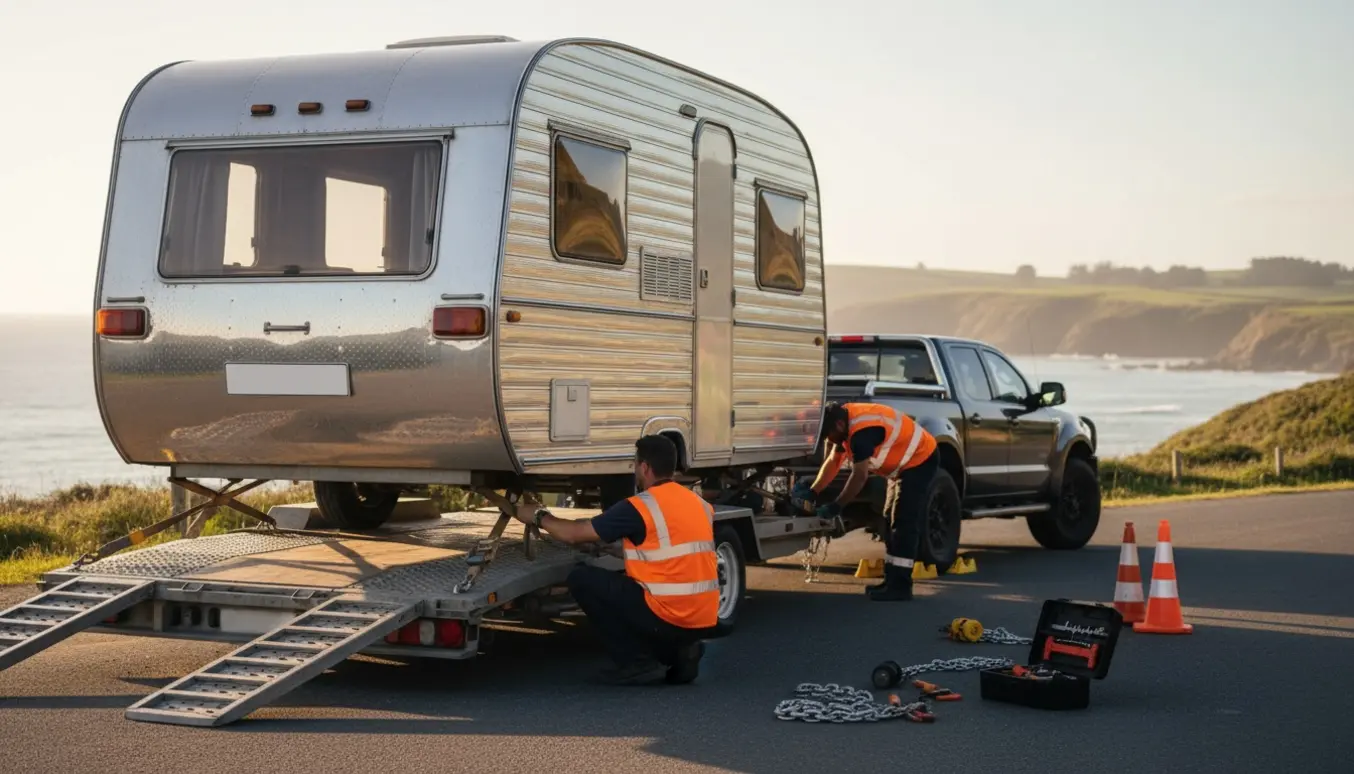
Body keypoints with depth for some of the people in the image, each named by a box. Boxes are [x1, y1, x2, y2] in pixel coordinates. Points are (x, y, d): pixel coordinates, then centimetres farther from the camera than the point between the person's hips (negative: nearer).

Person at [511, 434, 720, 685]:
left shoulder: (639, 507, -10)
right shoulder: (700, 504, 11)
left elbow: (574, 534, -4)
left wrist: (538, 517, 14)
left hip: (667, 617, -8)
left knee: (582, 579, 4)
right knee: (625, 582, 31)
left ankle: (638, 661, 0)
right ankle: (680, 651, 11)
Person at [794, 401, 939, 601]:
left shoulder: (862, 430, -31)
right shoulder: (846, 421, -1)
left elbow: (859, 476, -30)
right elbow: (833, 462, 2)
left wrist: (835, 507, -24)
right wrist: (813, 492, -6)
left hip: (920, 460, -11)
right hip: (904, 463, 11)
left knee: (905, 523, -14)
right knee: (891, 520, 12)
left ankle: (900, 585, -15)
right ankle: (891, 580, 15)